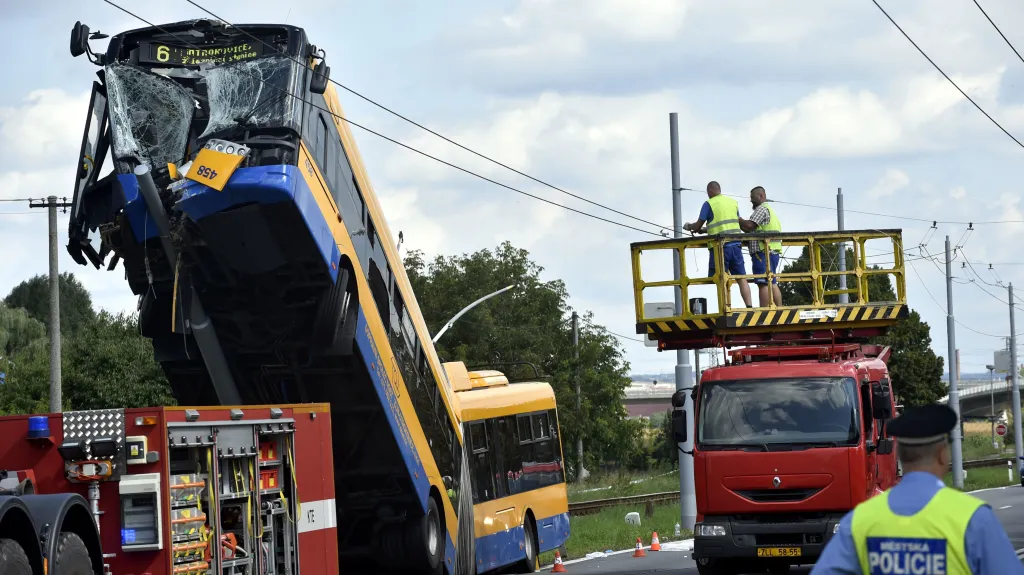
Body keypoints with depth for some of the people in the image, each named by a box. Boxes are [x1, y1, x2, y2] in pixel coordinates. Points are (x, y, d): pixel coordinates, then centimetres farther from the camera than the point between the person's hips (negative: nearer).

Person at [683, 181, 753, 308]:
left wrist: (689, 226, 25)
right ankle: (749, 307, -7)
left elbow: (698, 226, 1)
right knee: (741, 279, 3)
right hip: (735, 245, 4)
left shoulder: (709, 204, -1)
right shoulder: (734, 202, 15)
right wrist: (704, 230, 30)